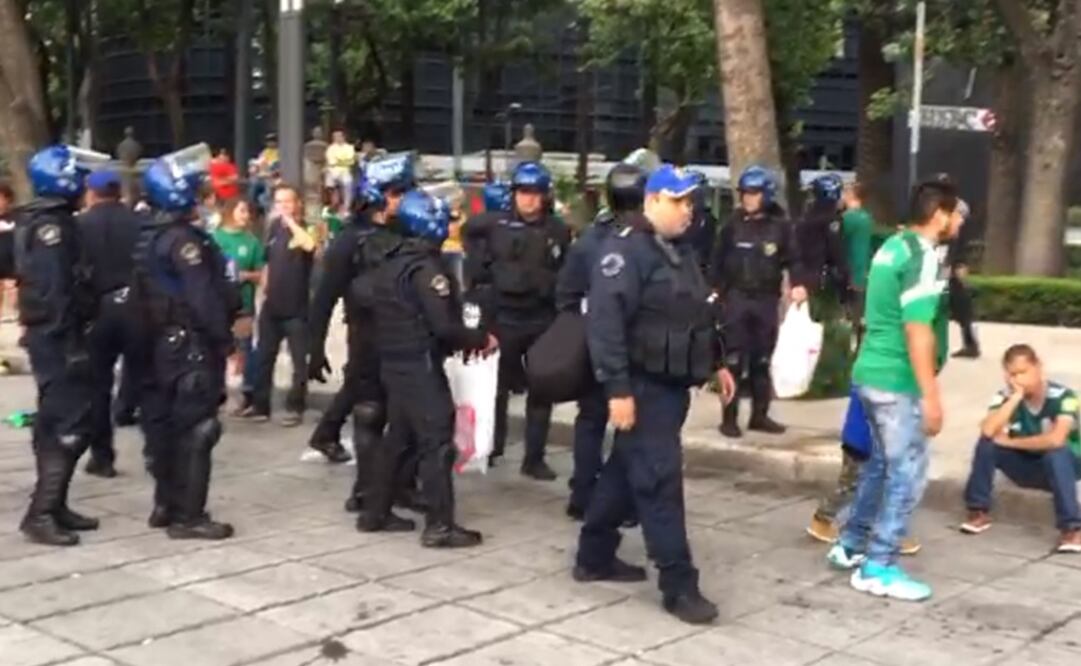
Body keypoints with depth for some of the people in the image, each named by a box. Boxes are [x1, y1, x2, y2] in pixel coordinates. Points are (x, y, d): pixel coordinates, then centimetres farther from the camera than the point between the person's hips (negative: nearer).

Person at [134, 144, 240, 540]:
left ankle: (166, 505, 24)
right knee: (196, 428, -6)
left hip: (161, 341, 10)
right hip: (190, 342, -10)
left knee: (165, 424, 15)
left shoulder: (147, 237, 13)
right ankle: (188, 516, -5)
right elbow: (204, 296, -21)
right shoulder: (182, 238, -17)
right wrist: (223, 337, -14)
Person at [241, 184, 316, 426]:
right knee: (263, 357, 10)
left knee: (299, 360, 3)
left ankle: (295, 408, 12)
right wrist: (266, 287, 14)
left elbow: (309, 245, -34)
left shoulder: (304, 228, -9)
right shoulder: (274, 227, 8)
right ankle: (260, 405, 19)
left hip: (297, 307, -6)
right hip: (272, 305, 6)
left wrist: (290, 220, -27)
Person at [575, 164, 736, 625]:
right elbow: (605, 323, -23)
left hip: (673, 384, 10)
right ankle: (678, 585, -2)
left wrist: (716, 363, 22)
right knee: (660, 480, -7)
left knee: (627, 471, 17)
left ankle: (594, 556, 30)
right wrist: (618, 388, -27)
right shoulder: (626, 250, -16)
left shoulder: (681, 252, 16)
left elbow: (699, 315, 27)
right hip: (643, 386, -10)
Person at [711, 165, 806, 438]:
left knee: (762, 360, 11)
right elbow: (718, 259, 4)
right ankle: (729, 418, 1)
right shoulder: (734, 224, 1)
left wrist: (797, 284, -13)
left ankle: (760, 415, 20)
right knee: (734, 359, -4)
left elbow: (791, 259, 4)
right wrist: (716, 289, -3)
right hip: (737, 297, -1)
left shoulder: (780, 226, 1)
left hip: (767, 299, 2)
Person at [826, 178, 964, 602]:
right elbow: (917, 329, -23)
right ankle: (878, 568, 4)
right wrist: (931, 394, -23)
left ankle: (850, 545, 28)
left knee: (881, 463, 20)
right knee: (907, 473, -1)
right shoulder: (924, 257, -16)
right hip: (898, 381, -9)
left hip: (871, 372, 9)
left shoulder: (894, 245, 13)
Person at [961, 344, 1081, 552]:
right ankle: (979, 512, -10)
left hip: (1062, 466, -3)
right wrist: (1016, 397, -31)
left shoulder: (1062, 396, -23)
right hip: (1025, 466, 4)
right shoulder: (1006, 396, -12)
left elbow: (1056, 440, -37)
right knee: (987, 442, -20)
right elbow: (988, 431, -29)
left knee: (1056, 451, -36)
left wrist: (1010, 442, -24)